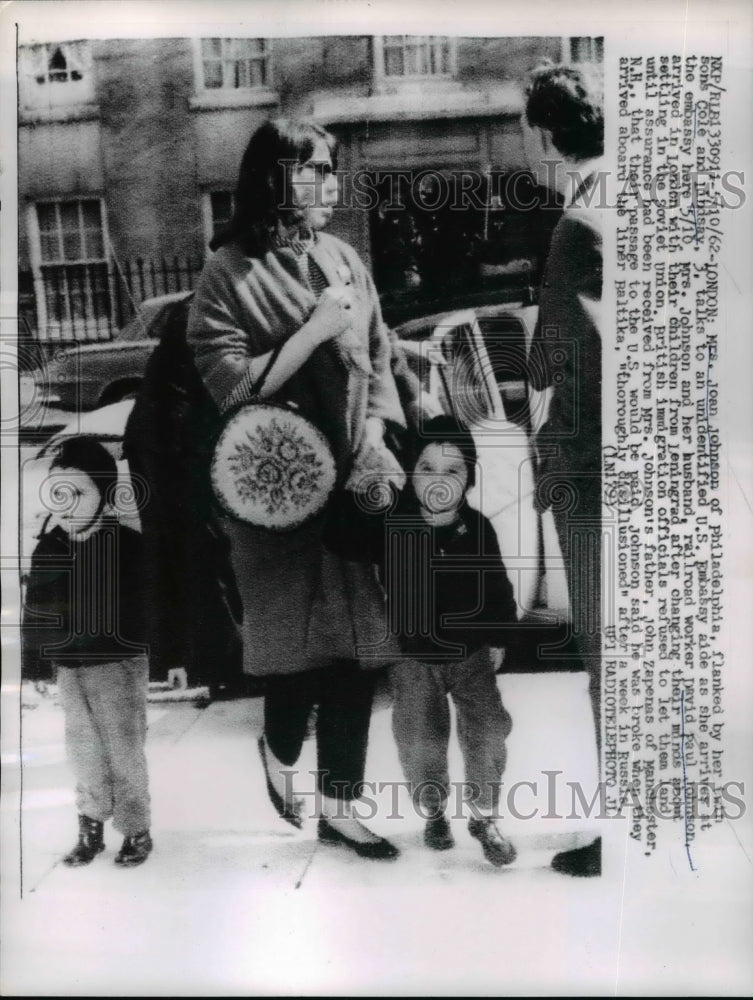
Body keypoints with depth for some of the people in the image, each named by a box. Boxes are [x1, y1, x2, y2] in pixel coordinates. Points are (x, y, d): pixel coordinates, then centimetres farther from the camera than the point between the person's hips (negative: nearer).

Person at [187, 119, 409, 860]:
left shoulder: (345, 261, 8)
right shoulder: (231, 272, -8)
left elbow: (377, 360, 11)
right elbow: (230, 385, -14)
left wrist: (376, 437, -3)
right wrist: (315, 329, -17)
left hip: (351, 481, 5)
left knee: (354, 646, 6)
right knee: (298, 647, 5)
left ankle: (337, 806, 22)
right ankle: (279, 749, 40)